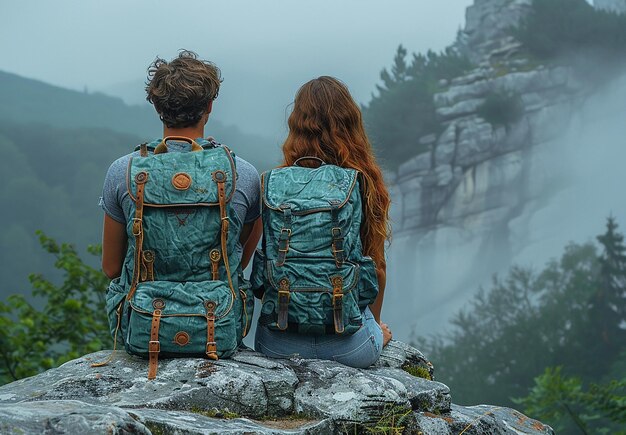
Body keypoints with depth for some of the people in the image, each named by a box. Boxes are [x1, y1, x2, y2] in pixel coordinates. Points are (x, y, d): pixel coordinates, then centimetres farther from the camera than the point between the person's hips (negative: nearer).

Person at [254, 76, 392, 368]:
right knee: (379, 333, 35)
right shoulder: (367, 182, -5)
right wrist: (376, 325, 25)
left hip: (279, 341, 0)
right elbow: (377, 267, 5)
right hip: (347, 340, 0)